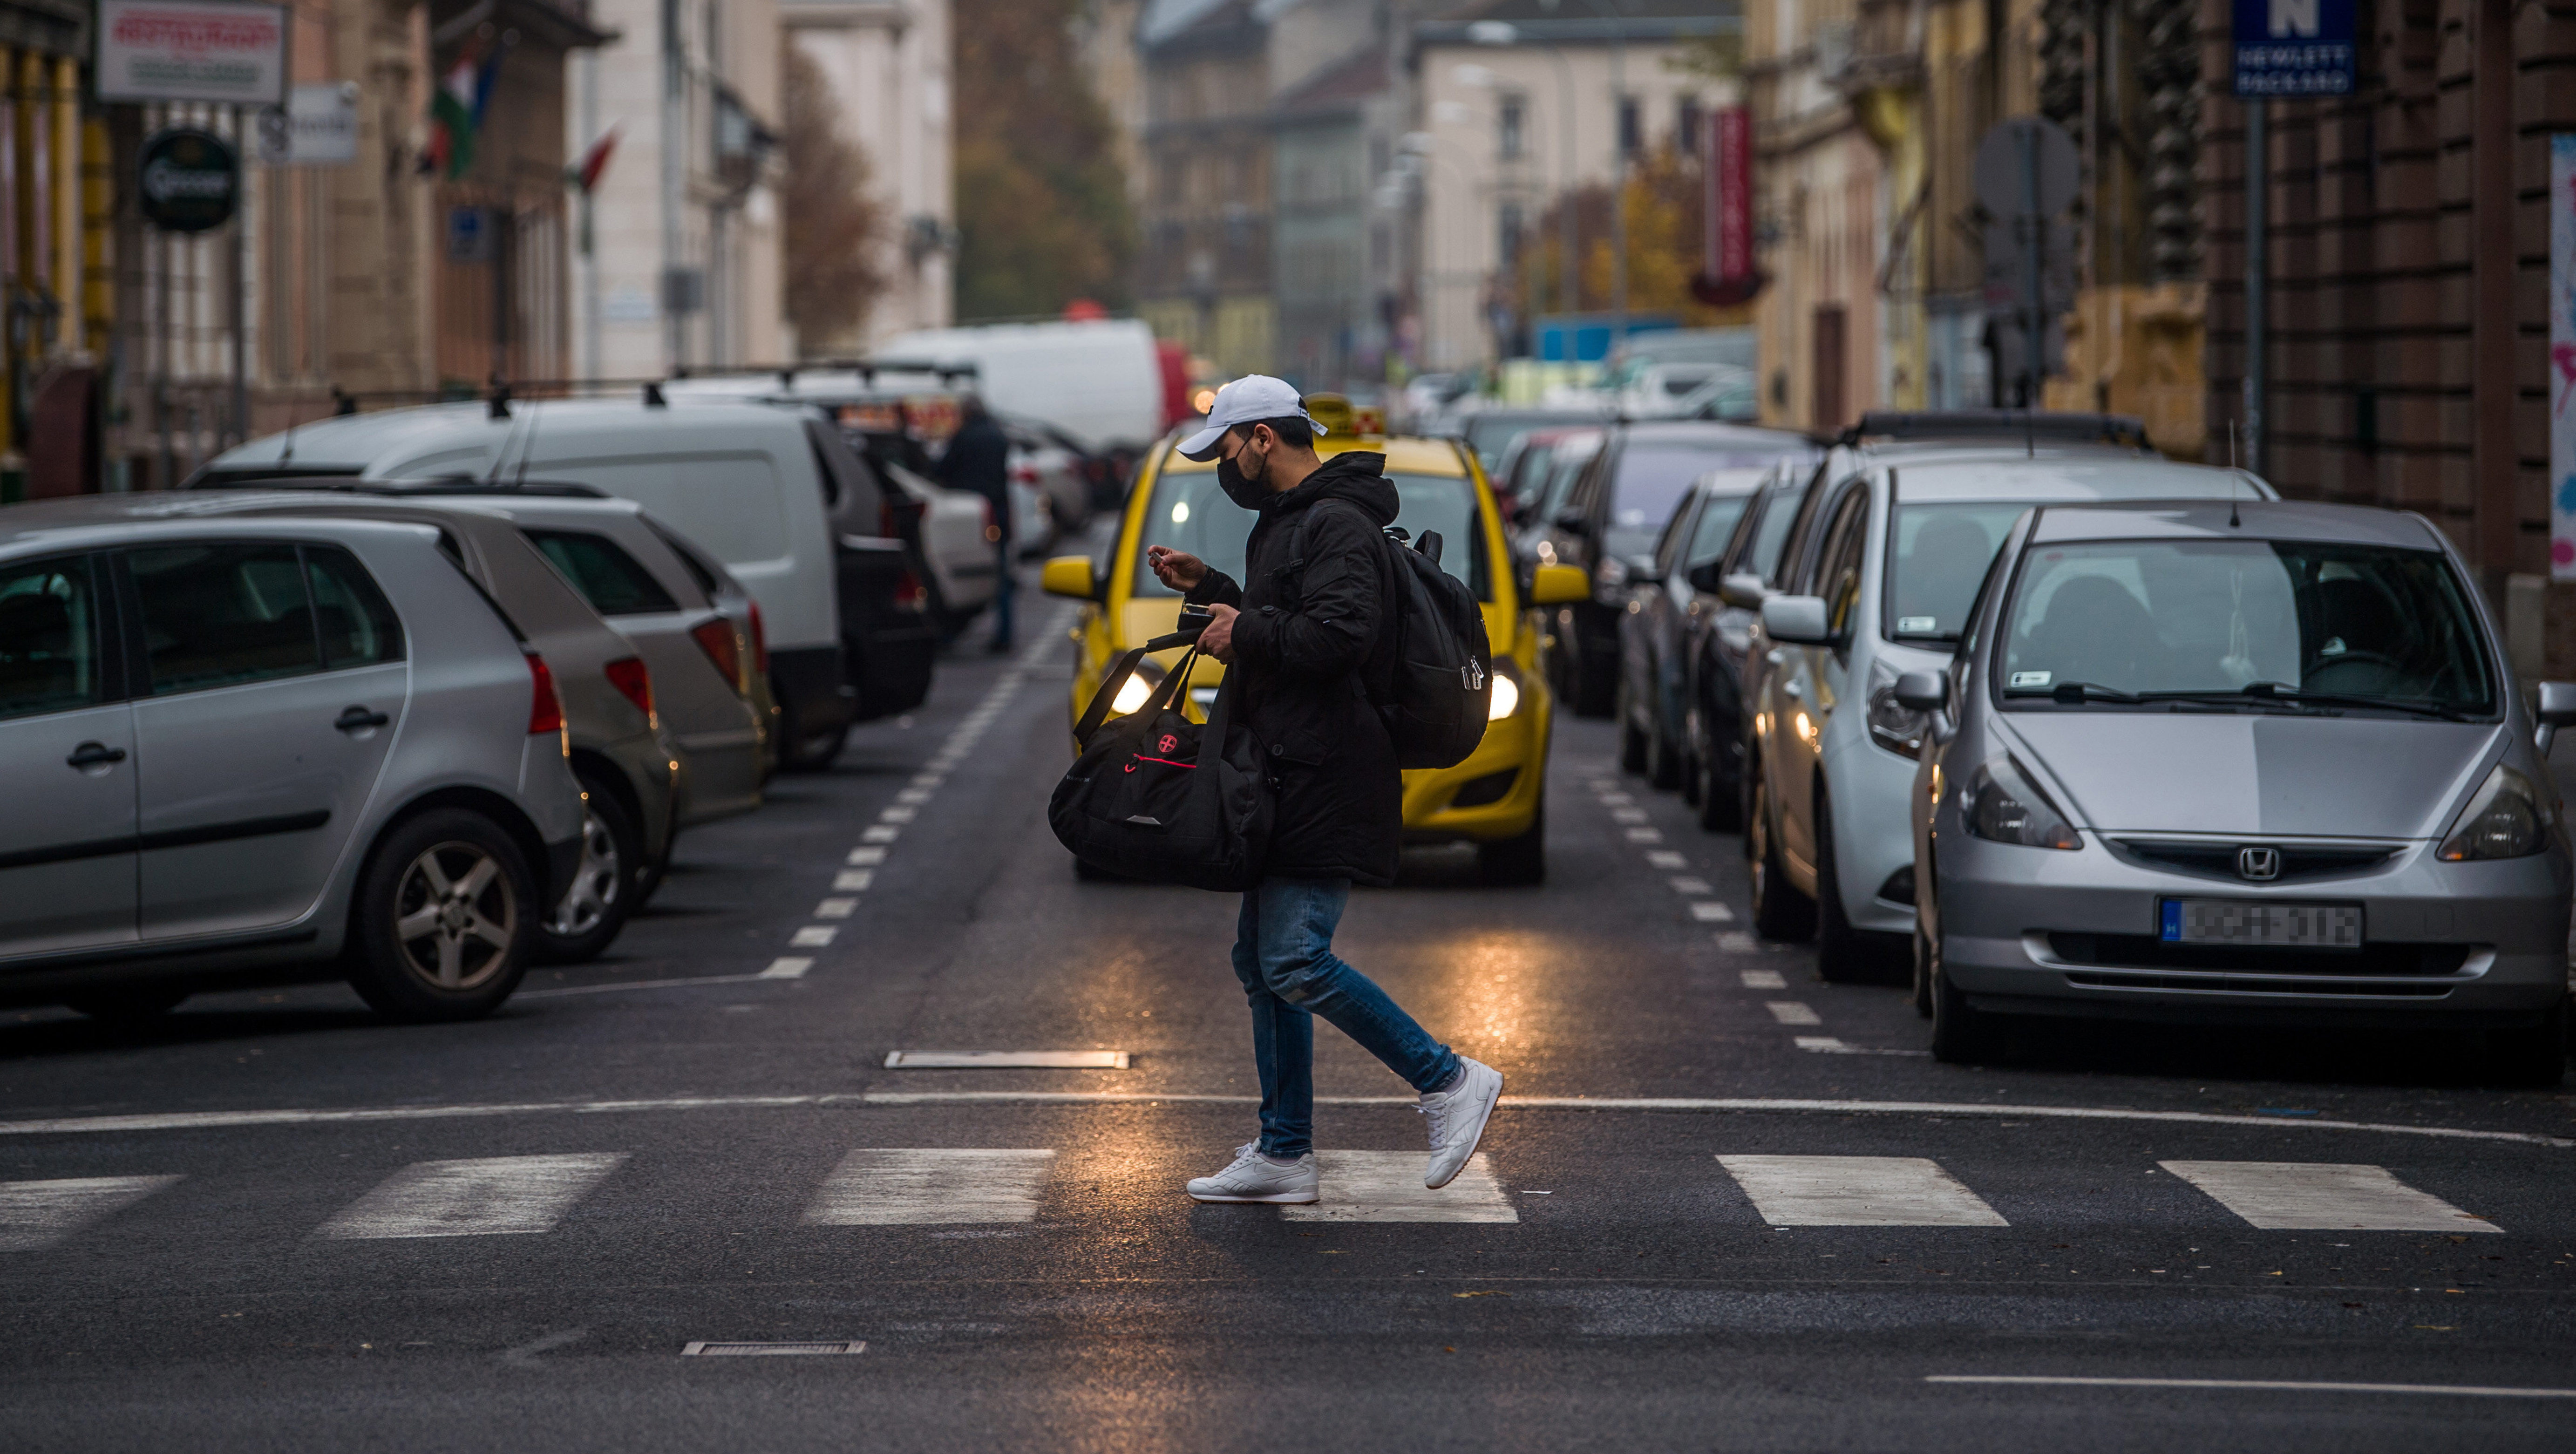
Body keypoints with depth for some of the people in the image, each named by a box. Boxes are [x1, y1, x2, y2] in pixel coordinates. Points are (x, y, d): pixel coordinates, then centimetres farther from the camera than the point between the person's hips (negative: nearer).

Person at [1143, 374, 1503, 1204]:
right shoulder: (1288, 520, 21)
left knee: (1295, 961, -17)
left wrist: (1245, 632, -15)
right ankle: (1285, 1155, 15)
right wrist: (1209, 591, 22)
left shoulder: (1336, 526, -14)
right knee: (1262, 963, 11)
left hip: (1327, 784, -11)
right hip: (1290, 779, 11)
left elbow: (1338, 635, -27)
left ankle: (1450, 1082, -9)